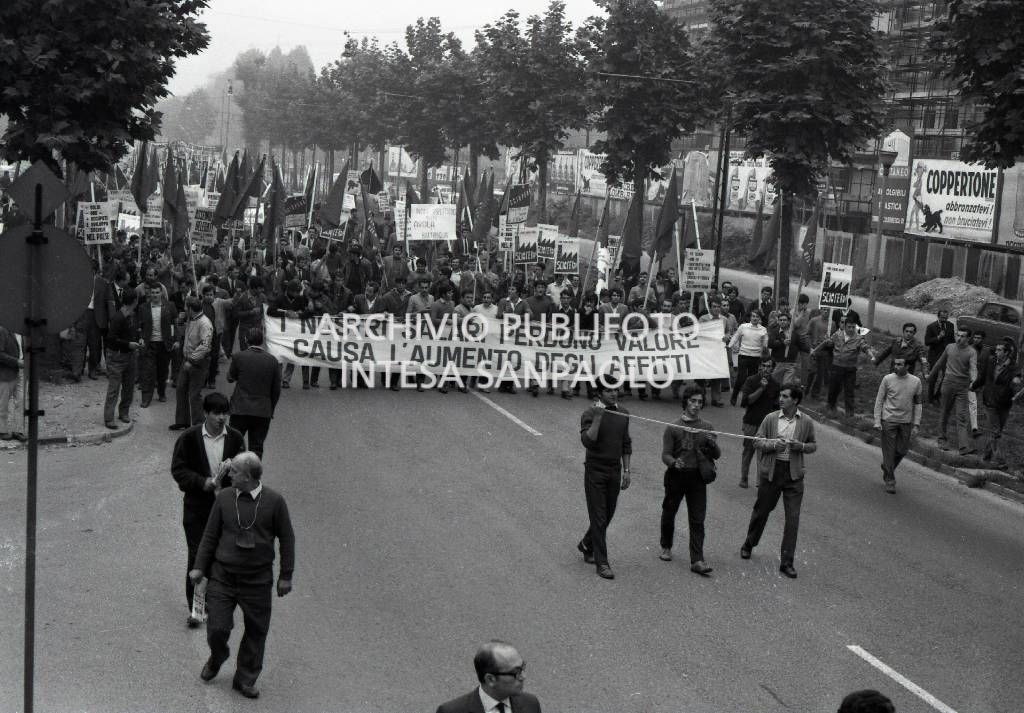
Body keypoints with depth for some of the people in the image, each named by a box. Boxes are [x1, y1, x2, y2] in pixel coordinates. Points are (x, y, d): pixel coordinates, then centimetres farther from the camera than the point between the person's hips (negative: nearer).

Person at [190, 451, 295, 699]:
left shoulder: (274, 501, -9)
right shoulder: (224, 498, -3)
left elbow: (286, 539, 0)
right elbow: (210, 535, 6)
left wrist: (286, 576, 1)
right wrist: (199, 567, 4)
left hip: (257, 581, -1)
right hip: (222, 577, 1)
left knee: (256, 632, 8)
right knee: (217, 628, 0)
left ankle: (246, 679, 26)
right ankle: (216, 659, 34)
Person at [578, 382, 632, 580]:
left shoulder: (623, 414, 7)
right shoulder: (590, 414, -11)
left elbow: (626, 444, 14)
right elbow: (587, 441, -24)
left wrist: (626, 471, 9)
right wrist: (598, 418, -29)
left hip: (614, 472, 6)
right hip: (595, 471, -6)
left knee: (607, 515, 14)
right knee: (598, 518, -4)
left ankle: (586, 545, 38)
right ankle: (602, 563, 0)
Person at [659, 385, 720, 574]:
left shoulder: (707, 428, 7)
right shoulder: (673, 427, -2)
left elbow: (717, 456, 8)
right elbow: (665, 455, -6)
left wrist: (712, 444, -14)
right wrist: (674, 462, -28)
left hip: (697, 478, 1)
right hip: (676, 476, -1)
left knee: (697, 520, -5)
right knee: (669, 513, 14)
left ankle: (697, 560, -8)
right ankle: (666, 547, 37)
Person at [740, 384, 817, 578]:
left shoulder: (806, 423, -1)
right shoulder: (770, 419, -2)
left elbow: (813, 446, 10)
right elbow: (757, 442, 1)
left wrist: (800, 446, -11)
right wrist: (773, 445, -17)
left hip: (794, 475, 0)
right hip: (771, 472, 0)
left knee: (793, 518, -3)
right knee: (761, 511, 15)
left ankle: (787, 562, 5)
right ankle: (748, 544, 40)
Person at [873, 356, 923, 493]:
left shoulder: (915, 382, 0)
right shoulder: (887, 379, -5)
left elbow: (918, 404, 8)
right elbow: (879, 400, 0)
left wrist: (916, 425, 2)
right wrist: (877, 421, -6)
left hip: (906, 422, 2)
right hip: (889, 420, -2)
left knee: (902, 451, 7)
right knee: (889, 451, 0)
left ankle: (887, 467, 35)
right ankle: (889, 480, 12)